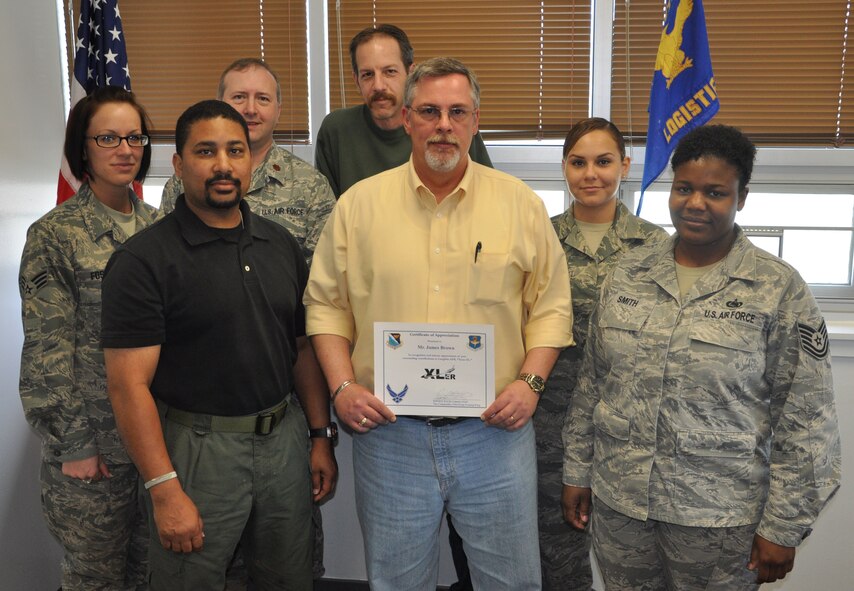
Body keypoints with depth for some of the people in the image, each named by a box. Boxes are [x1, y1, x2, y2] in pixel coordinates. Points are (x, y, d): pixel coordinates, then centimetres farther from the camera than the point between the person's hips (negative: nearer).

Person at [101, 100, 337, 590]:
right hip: (197, 451, -5)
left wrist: (322, 435, 6)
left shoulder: (281, 245, 6)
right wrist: (165, 490, -18)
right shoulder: (145, 260, -12)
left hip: (284, 438, 5)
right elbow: (129, 384, -15)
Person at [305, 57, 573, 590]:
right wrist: (342, 386, -6)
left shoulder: (521, 204, 1)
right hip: (388, 433, 1)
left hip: (496, 431, 0)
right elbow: (327, 304, 6)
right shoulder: (359, 204, 1)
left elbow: (551, 305, 4)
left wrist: (531, 381, -8)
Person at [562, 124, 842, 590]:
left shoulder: (779, 289, -8)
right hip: (617, 502, 3)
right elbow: (591, 381, 8)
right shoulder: (628, 273, 3)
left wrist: (782, 528, -8)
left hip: (720, 518, -3)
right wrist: (577, 472, 9)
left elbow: (805, 420, -7)